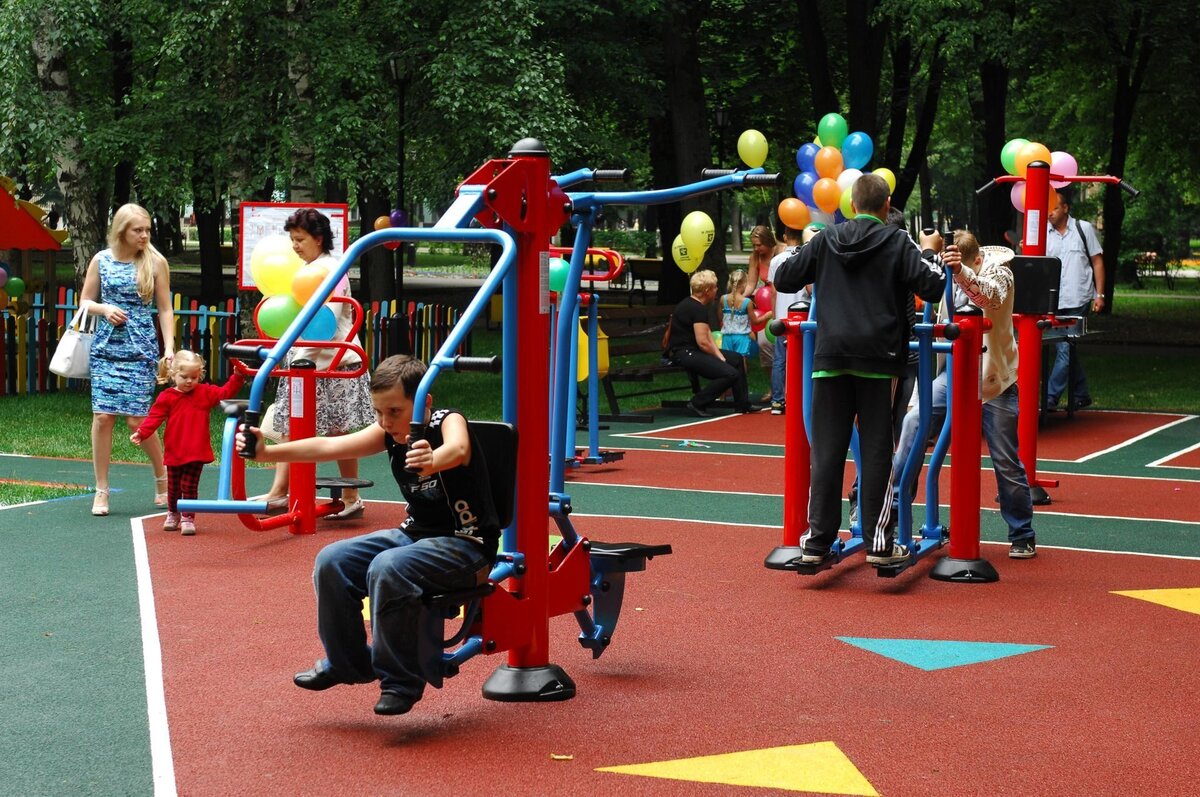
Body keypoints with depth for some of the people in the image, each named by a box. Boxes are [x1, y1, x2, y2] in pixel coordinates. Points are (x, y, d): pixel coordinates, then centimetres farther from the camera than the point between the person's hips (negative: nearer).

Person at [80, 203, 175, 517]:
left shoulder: (155, 262, 2)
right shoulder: (101, 260, 5)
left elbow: (165, 310, 4)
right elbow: (85, 301, 12)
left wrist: (169, 347, -5)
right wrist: (104, 308, -9)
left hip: (141, 349, -2)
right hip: (105, 347, 2)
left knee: (136, 419, -6)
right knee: (103, 415, -6)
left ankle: (163, 479, 17)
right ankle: (101, 491, 3)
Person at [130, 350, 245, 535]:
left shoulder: (205, 393, 4)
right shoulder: (167, 397, -2)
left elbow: (225, 393, -2)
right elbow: (154, 417, -7)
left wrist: (237, 376, -15)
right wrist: (140, 433, -21)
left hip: (196, 451, -1)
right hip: (174, 451, 1)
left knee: (190, 486, -1)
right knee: (173, 486, 14)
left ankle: (188, 518, 6)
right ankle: (173, 514, 34)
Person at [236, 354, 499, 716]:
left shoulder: (448, 422, -19)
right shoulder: (388, 434, 1)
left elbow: (458, 448, -44)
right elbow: (329, 447, -7)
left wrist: (434, 460, -68)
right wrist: (266, 452, -19)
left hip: (467, 543, -8)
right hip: (417, 534, 8)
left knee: (387, 568, -33)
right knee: (332, 562, -5)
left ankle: (401, 682, -17)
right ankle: (347, 663, 14)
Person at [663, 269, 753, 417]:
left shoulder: (690, 304, 16)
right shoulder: (698, 309, -17)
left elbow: (708, 336, 12)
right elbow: (703, 342, -22)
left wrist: (719, 355, 1)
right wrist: (719, 357, -7)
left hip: (691, 351, 12)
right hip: (683, 353, -12)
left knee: (736, 359, 20)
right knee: (731, 374, -23)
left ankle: (742, 405, 27)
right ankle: (697, 404, -12)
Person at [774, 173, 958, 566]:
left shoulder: (825, 240, 8)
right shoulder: (898, 242, 0)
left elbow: (783, 279, 11)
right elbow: (931, 287, -8)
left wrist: (803, 248, 28)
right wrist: (930, 252, 10)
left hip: (831, 358, 2)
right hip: (878, 360, -2)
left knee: (827, 451, 4)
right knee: (876, 451, 3)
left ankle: (817, 541, 4)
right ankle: (879, 542, 5)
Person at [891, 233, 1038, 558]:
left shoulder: (999, 272, -12)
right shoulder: (951, 278, 5)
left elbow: (991, 295, -37)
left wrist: (961, 272, -56)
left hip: (994, 378, -5)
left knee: (1006, 463, 1)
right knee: (914, 421, -18)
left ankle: (1023, 536, 16)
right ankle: (895, 500, -9)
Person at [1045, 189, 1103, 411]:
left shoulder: (1083, 229, 1)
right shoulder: (1043, 233, 7)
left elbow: (1097, 262, 5)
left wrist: (1099, 295, 0)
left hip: (1077, 301, -4)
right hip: (1053, 303, 4)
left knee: (1064, 349, -9)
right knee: (1066, 349, 9)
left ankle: (1050, 399, -8)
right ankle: (1081, 395, 23)